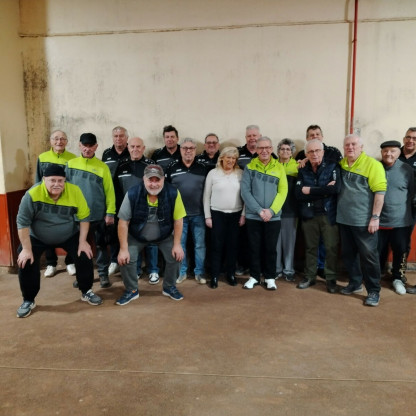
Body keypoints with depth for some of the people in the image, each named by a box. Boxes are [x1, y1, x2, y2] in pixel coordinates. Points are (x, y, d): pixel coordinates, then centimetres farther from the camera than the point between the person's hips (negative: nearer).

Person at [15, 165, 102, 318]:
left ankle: (86, 292, 16)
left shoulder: (74, 191, -23)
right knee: (25, 263, -11)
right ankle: (28, 301, 13)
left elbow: (84, 217, -13)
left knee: (85, 257, -7)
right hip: (37, 238, -1)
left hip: (70, 236, 1)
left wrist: (82, 242, -15)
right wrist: (27, 249, -20)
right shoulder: (32, 194, -28)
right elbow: (23, 222, -21)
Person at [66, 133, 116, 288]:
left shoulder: (102, 167, -4)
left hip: (98, 215, -2)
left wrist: (110, 213, -10)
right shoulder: (71, 164, 1)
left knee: (101, 245, 7)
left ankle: (103, 274, 19)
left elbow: (109, 191, -6)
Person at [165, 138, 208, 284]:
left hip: (198, 214, 0)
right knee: (179, 244, 8)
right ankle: (181, 272, 22)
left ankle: (199, 272, 19)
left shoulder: (203, 168, 3)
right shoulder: (172, 168, 2)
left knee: (200, 244, 6)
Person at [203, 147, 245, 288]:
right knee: (217, 245, 2)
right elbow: (206, 196, 1)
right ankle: (214, 276, 12)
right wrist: (207, 216, -2)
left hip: (235, 214, 2)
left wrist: (243, 214, 1)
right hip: (217, 214, -1)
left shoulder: (240, 173, 3)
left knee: (232, 245, 8)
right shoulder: (213, 173, -1)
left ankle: (231, 274, 22)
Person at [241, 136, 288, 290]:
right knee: (254, 248, 8)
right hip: (253, 216, 0)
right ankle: (254, 276, 22)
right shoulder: (249, 167, 0)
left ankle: (270, 277, 22)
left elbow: (283, 191, -2)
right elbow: (245, 191, -7)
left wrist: (271, 210, -13)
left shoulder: (279, 167, 4)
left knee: (270, 248, 8)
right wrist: (259, 210, -15)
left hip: (273, 217, 1)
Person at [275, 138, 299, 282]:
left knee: (289, 240, 5)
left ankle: (288, 270, 16)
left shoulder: (297, 166, 7)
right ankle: (277, 268, 18)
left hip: (290, 209, 0)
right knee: (275, 240, 5)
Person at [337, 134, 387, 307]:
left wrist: (375, 217, -17)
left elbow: (380, 192, -13)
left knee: (368, 256, 2)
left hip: (364, 221, -5)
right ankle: (355, 283, 32)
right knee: (348, 254, 15)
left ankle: (373, 291, 15)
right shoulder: (340, 164, 7)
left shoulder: (373, 165, -9)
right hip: (344, 219, 6)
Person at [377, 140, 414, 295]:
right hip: (378, 220, 0)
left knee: (401, 252, 10)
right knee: (378, 252, 11)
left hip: (401, 221, 0)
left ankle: (398, 279, 30)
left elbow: (412, 193, 6)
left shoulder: (407, 170, -3)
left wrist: (405, 212, 6)